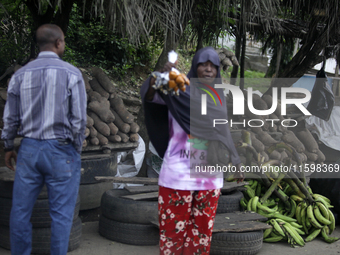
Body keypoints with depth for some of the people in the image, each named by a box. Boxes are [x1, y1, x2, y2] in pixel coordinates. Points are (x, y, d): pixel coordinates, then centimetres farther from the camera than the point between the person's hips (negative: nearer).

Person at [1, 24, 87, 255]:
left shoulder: (20, 75, 4)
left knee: (21, 210, 13)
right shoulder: (71, 73, -8)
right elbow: (79, 119, -9)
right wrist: (77, 149, 5)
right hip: (61, 150, -4)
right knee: (61, 213, 4)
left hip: (29, 149, 4)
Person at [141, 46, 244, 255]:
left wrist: (237, 163, 21)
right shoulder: (178, 91, -5)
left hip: (210, 177, 5)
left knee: (202, 230, 11)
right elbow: (149, 94, -21)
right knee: (174, 229, 3)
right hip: (179, 174, -4)